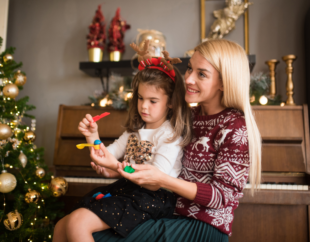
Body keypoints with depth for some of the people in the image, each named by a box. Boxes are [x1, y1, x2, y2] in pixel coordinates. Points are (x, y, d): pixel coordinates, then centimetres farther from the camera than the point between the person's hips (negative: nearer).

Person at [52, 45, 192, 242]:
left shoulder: (171, 134, -8)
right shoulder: (136, 129, 15)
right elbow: (107, 156, 12)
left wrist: (117, 167, -28)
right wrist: (93, 136, -5)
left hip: (152, 197, -7)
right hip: (124, 189, 8)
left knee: (77, 223, -22)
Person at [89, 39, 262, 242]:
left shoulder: (236, 127, -14)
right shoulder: (191, 116, 6)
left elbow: (223, 196, -15)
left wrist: (160, 179, -26)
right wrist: (116, 168, 1)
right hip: (172, 211, 6)